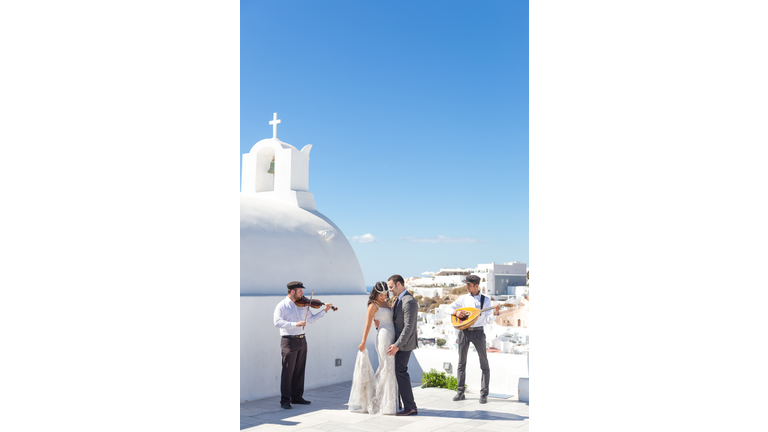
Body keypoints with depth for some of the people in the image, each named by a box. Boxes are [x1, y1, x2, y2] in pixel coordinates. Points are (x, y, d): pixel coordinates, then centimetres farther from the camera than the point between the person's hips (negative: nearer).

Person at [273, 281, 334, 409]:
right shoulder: (281, 306, -7)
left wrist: (324, 311, 9)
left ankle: (297, 397, 23)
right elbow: (277, 322, -21)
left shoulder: (303, 304, 11)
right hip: (289, 341, -6)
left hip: (302, 341, 6)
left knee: (299, 370, 12)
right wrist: (295, 324, -31)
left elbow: (311, 319, 17)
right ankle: (285, 400, 4)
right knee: (288, 371, -3)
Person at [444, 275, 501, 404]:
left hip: (478, 332, -2)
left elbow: (489, 320, -3)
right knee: (461, 363, 7)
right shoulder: (463, 298, 6)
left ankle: (484, 394, 5)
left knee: (484, 364, -2)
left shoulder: (485, 300, 2)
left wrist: (495, 312, -22)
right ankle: (460, 392, 16)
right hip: (464, 331, 2)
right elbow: (448, 309, 7)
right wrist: (456, 312, -13)